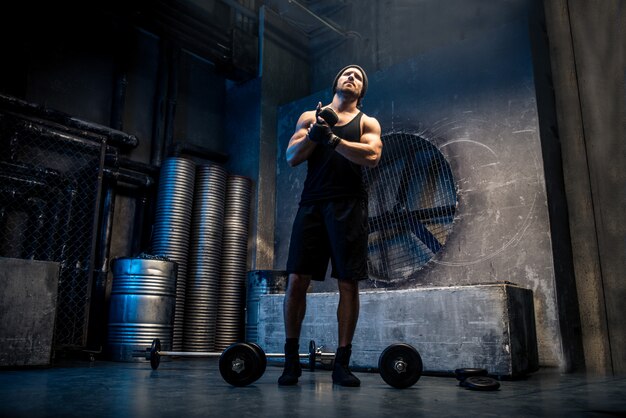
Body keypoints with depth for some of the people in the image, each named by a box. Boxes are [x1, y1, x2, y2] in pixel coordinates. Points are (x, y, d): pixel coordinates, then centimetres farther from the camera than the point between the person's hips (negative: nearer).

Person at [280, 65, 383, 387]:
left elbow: (372, 156, -6)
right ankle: (291, 359, 10)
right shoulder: (310, 116, 19)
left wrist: (332, 138, -13)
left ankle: (342, 363, 10)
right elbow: (291, 157, 6)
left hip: (349, 206, 0)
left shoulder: (367, 122, 15)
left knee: (348, 284, -2)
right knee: (296, 280, -5)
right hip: (312, 203, 1)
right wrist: (315, 133, -9)